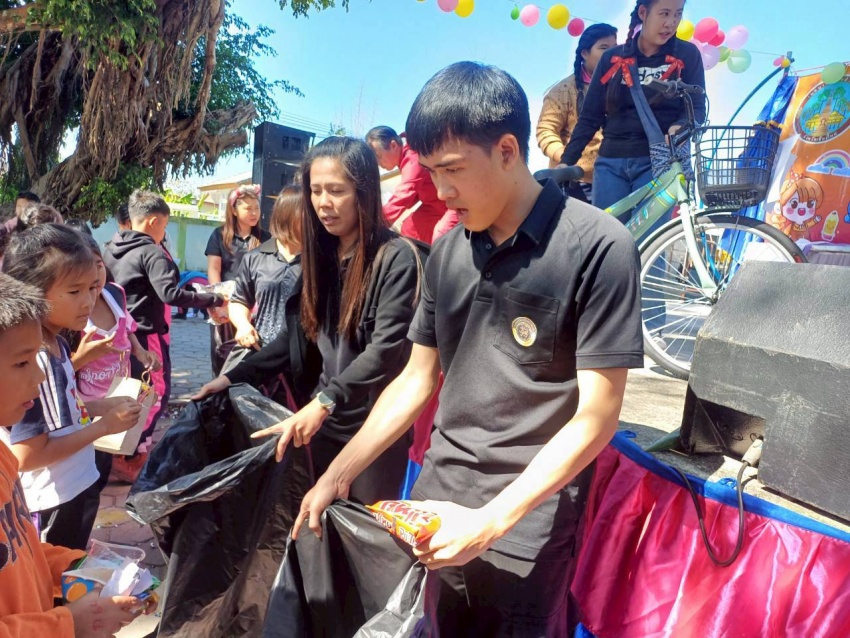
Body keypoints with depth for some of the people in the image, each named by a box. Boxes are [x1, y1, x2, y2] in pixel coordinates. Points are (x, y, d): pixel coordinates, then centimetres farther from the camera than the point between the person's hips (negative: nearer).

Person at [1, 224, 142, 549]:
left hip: (78, 486, 8)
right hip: (51, 503, -8)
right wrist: (103, 426, -22)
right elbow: (28, 455, -26)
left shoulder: (58, 344, -2)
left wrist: (101, 406, -3)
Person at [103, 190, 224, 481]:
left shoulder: (111, 249, 10)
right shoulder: (152, 253, -16)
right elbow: (170, 294, -28)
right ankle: (130, 457, -1)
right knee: (158, 393, -1)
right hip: (146, 334, -9)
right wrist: (213, 299, -25)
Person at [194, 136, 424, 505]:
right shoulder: (321, 253, 7)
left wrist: (325, 401, -31)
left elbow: (385, 348, -22)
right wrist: (234, 377, 8)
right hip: (326, 423, 6)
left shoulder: (396, 257, -14)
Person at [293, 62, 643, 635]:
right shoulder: (447, 253, 4)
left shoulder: (598, 248, -14)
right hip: (436, 506, 5)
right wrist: (338, 475, 6)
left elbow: (597, 415, -15)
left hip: (526, 525, -5)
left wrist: (493, 520, -18)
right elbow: (417, 378, 9)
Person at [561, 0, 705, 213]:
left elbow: (697, 107, 1)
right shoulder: (612, 58, 9)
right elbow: (590, 117, 8)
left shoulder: (687, 55, 6)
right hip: (611, 163, 2)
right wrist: (565, 162, 1)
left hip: (658, 162, -2)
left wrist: (679, 127, -23)